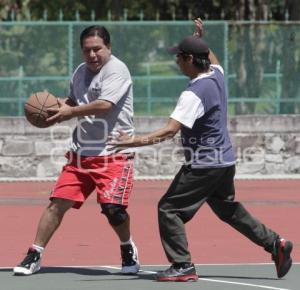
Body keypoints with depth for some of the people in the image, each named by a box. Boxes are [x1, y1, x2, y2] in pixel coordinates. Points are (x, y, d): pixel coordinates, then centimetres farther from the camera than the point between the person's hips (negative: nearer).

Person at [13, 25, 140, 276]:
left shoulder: (116, 70, -12)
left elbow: (104, 105, -24)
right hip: (81, 151, 6)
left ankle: (129, 250, 12)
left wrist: (70, 112, -17)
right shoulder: (81, 72, 13)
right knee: (58, 203, 0)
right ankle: (34, 256, 7)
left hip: (113, 154, -6)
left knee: (112, 206, -16)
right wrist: (60, 107, 3)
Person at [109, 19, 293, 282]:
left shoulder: (194, 93, -22)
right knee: (230, 210, 25)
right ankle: (274, 243, 26)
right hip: (225, 162, 9)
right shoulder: (217, 75, 3)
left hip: (204, 164, -9)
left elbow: (170, 131, -30)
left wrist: (134, 141, -35)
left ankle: (183, 266, -9)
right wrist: (201, 41, 34)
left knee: (169, 208, -5)